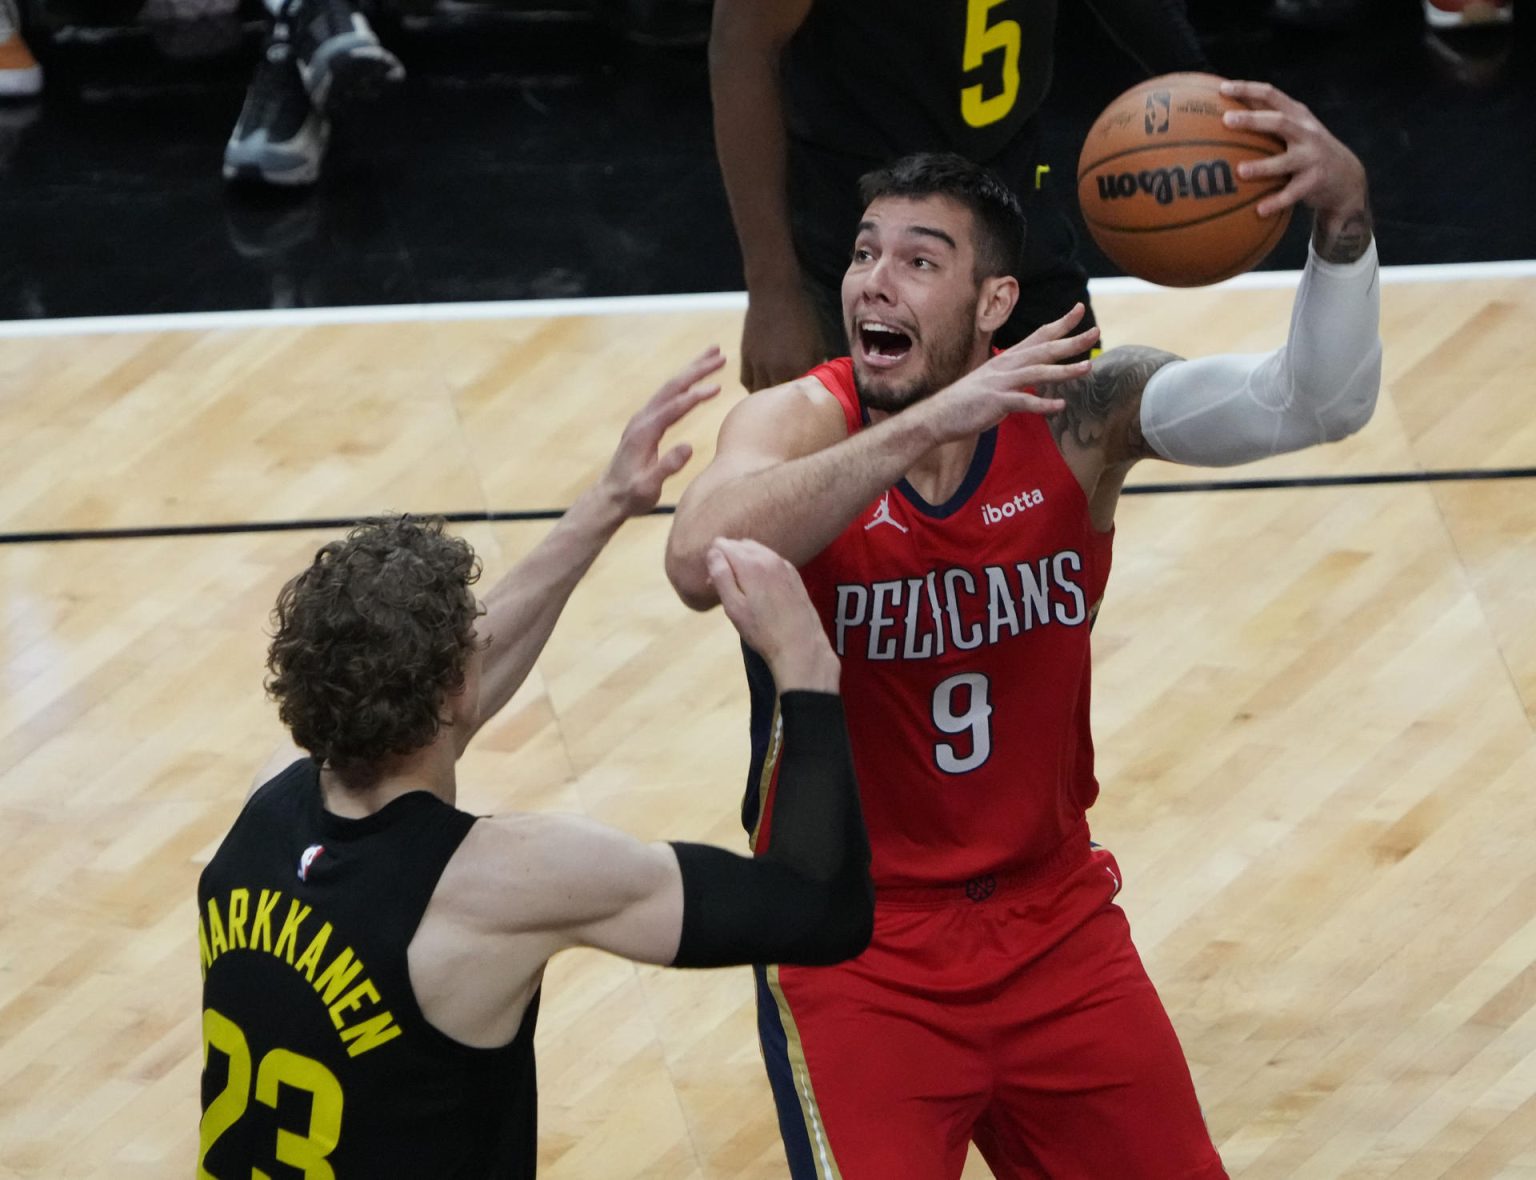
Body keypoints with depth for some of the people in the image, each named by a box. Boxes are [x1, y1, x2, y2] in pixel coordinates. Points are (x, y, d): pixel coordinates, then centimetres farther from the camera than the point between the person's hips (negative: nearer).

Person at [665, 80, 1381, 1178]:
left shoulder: (1074, 413, -11)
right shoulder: (800, 421, -16)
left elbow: (1316, 404, -22)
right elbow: (699, 563, -38)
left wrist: (1344, 221, -39)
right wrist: (923, 425, -43)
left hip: (1056, 920, 3)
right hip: (854, 951, -3)